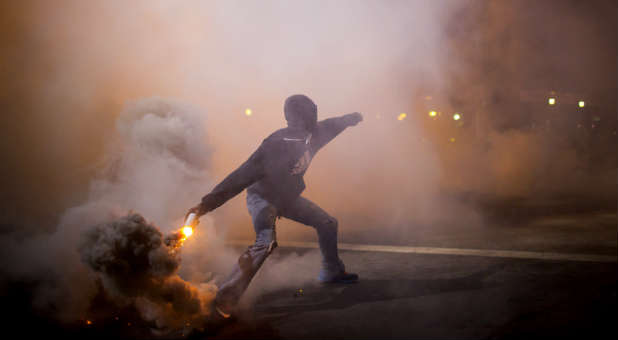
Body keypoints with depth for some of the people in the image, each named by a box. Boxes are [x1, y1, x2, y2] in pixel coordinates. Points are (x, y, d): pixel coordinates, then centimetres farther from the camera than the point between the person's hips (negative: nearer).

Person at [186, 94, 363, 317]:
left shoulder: (311, 135, -12)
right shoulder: (276, 145, -34)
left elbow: (329, 127, 14)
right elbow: (242, 176, -35)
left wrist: (349, 119, 32)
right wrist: (207, 203, -39)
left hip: (288, 198, 8)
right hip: (262, 197, -8)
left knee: (327, 223, 14)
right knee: (266, 242, -33)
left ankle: (331, 272, 36)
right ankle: (226, 297, -33)